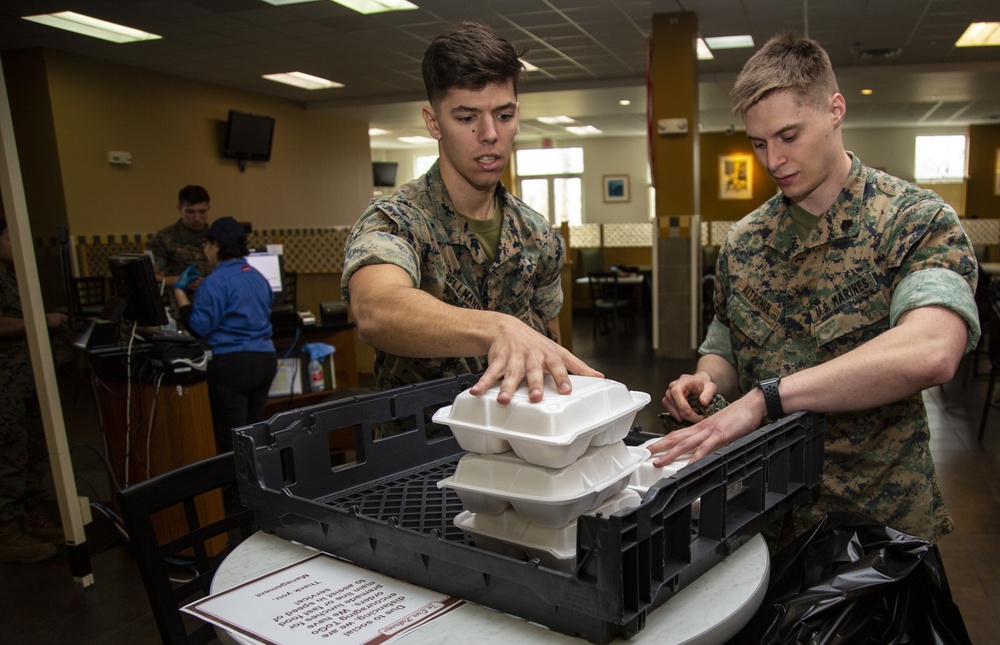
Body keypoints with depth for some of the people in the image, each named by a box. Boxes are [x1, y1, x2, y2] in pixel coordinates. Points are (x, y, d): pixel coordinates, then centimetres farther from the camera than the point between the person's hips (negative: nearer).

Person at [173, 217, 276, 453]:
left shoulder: (216, 282, -11)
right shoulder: (258, 277, 13)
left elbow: (199, 327, -12)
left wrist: (179, 290, -3)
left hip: (231, 364, -8)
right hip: (265, 360, 8)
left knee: (230, 441, -1)